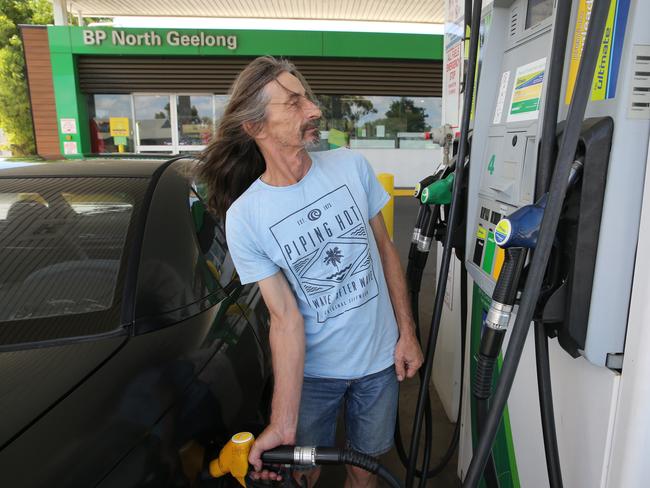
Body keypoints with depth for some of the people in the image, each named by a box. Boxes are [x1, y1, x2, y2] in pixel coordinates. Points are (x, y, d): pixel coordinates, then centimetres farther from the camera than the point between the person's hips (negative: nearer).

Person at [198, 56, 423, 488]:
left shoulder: (352, 166, -9)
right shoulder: (244, 217, -17)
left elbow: (386, 250, 1)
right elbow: (287, 320, -16)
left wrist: (407, 331, 1)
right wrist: (283, 424, -20)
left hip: (381, 357, 3)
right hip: (312, 371, -2)